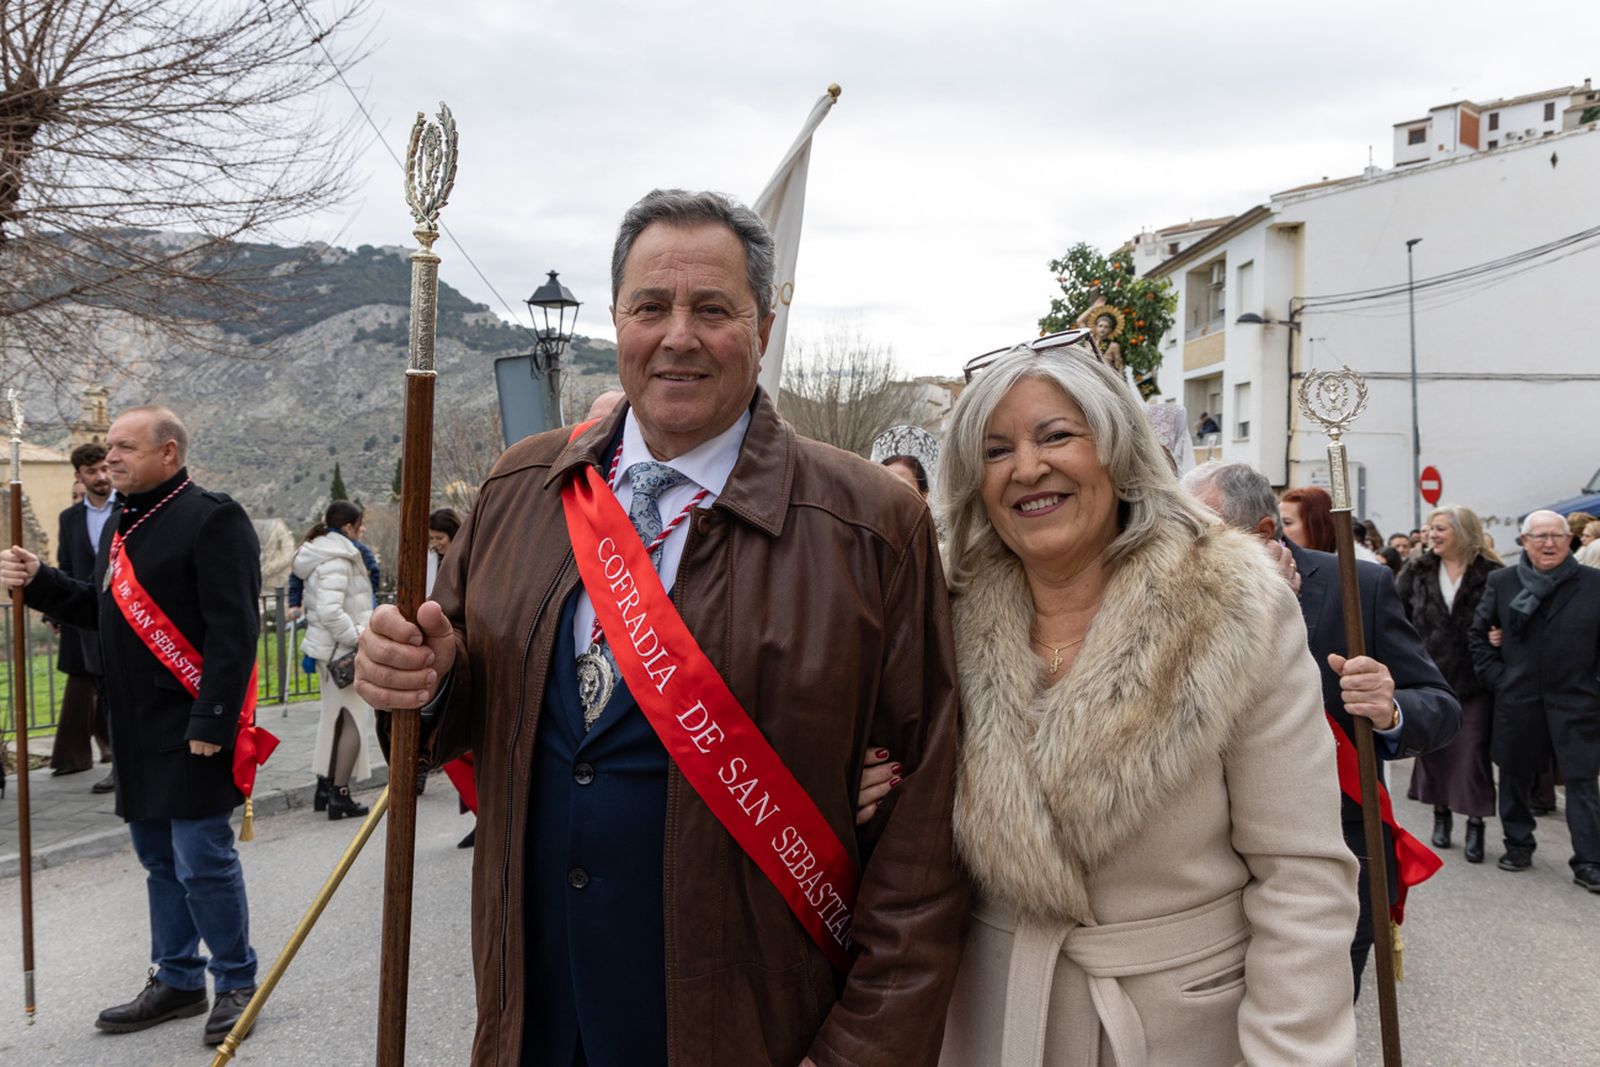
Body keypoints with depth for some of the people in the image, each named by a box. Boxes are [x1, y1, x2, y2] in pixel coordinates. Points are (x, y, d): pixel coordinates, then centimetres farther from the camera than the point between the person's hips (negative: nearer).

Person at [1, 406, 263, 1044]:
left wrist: (211, 721, -23)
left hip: (191, 728, -9)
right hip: (138, 730, 9)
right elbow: (100, 611, 23)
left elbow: (232, 630, -20)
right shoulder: (122, 522, 16)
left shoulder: (212, 519, -14)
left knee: (201, 860, -3)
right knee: (158, 859, 17)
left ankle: (236, 983, 14)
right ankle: (177, 980, 30)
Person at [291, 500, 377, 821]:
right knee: (355, 717, -4)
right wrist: (359, 636, -20)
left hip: (329, 649, 10)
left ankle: (325, 788, 26)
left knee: (334, 716, 17)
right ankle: (339, 794, -3)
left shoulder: (321, 556, 15)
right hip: (343, 650, -10)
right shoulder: (336, 562, -18)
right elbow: (330, 611, -27)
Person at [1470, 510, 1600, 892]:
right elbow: (1479, 635, 10)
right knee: (1515, 776, 12)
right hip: (1517, 700, 2)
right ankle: (1518, 845, 27)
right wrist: (1496, 678, 2)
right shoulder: (1501, 582, 4)